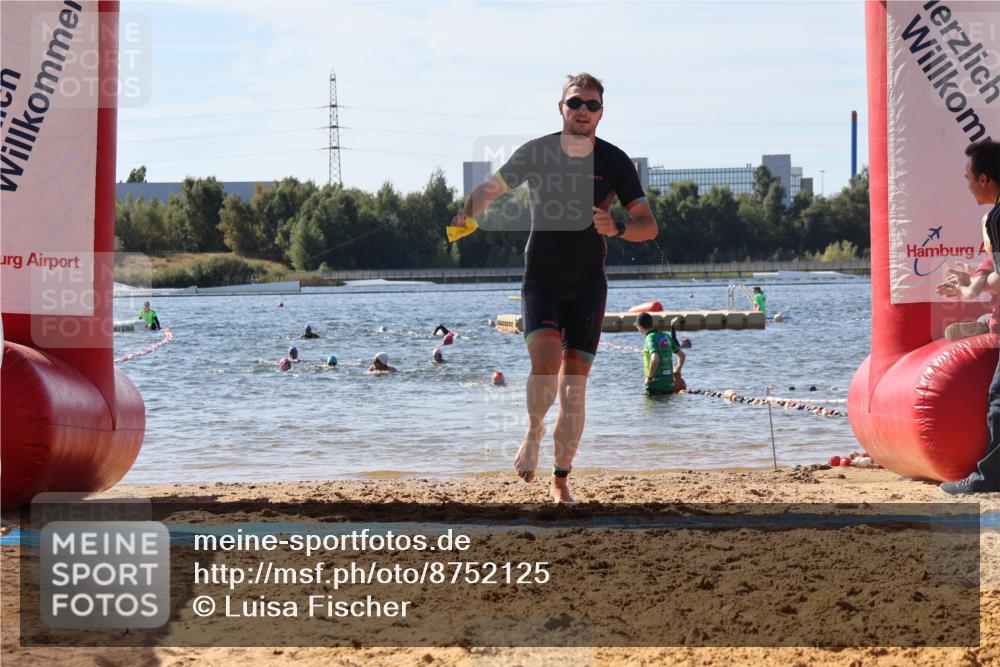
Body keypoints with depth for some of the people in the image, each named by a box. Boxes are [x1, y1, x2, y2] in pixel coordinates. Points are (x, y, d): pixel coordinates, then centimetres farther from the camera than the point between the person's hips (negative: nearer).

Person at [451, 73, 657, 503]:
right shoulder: (536, 153, -3)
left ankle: (560, 479, 12)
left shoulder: (614, 162, -3)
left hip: (588, 282, 1)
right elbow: (490, 188, 5)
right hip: (541, 278, -1)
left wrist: (618, 228, -26)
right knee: (545, 359, -24)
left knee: (574, 387, -1)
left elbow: (648, 226, -4)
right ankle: (533, 434, 5)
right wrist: (469, 211, -18)